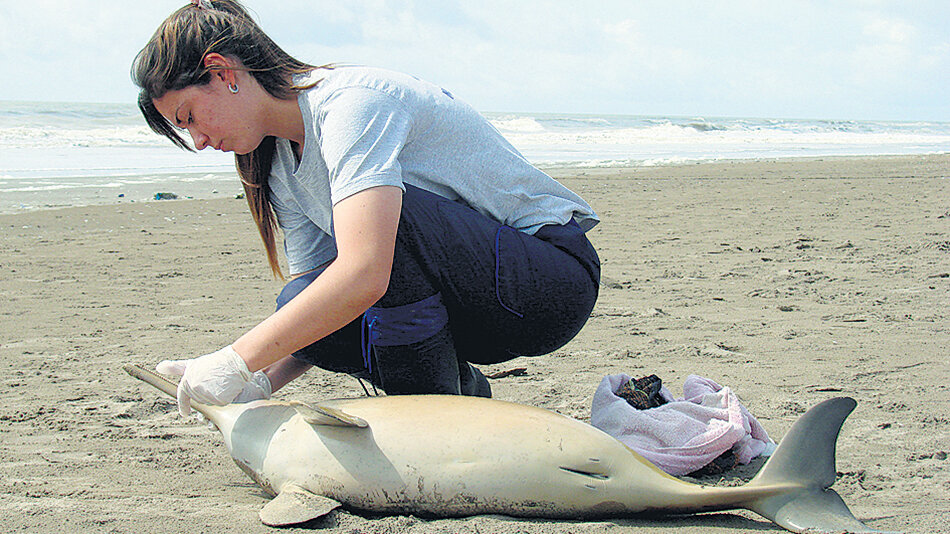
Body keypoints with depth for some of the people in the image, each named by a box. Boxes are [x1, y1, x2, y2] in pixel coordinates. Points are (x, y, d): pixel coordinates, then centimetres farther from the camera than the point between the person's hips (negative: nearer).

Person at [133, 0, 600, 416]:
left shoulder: (352, 100, -22)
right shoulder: (282, 170, 7)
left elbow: (363, 275, -36)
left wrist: (238, 361, -33)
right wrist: (258, 382, -15)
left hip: (559, 277, -7)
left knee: (391, 215, -33)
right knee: (300, 307, -16)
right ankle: (459, 388, 5)